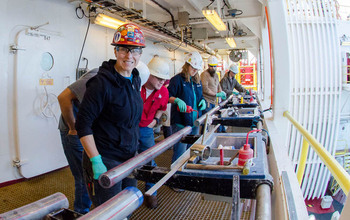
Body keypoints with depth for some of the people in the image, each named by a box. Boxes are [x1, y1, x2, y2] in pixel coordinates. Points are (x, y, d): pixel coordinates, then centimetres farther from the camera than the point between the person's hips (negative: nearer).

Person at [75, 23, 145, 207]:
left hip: (129, 157, 8)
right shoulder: (102, 82, -18)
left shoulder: (135, 80, 7)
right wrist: (96, 161, -21)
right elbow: (83, 124, -18)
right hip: (105, 160, -7)